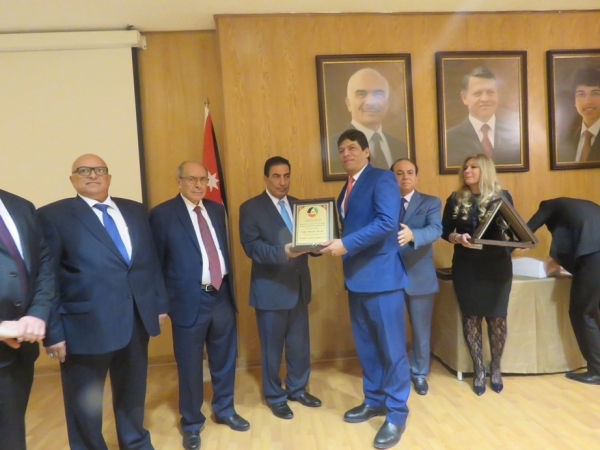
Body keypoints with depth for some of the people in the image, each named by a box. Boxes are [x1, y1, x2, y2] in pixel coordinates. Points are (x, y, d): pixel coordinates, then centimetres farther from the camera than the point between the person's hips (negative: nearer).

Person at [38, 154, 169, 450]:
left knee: (133, 392, 23)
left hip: (137, 320, 5)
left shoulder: (135, 211, 9)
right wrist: (52, 331, -10)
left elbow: (151, 261, 10)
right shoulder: (53, 215, -4)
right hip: (86, 325, -4)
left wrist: (160, 303, 9)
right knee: (85, 405, 14)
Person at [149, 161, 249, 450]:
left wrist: (229, 287, 12)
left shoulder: (217, 209, 9)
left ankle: (224, 410, 41)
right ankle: (191, 423, 34)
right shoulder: (162, 214, -7)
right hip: (190, 300, -5)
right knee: (190, 367, 11)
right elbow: (156, 262, -5)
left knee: (225, 360, 18)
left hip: (222, 296, 5)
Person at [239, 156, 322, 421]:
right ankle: (275, 396, 29)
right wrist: (282, 252, -29)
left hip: (299, 284, 5)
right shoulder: (250, 208, -5)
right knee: (272, 345, 10)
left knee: (300, 342, 16)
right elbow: (251, 246, -15)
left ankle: (298, 388, 37)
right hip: (270, 287, -5)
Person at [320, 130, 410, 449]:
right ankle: (374, 401, 34)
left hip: (381, 274, -8)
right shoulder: (347, 187, 18)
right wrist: (334, 244, -1)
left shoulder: (382, 178, -8)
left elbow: (387, 222, -21)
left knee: (391, 347, 3)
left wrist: (346, 245, -22)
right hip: (356, 277, 8)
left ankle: (397, 414, 19)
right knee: (365, 344, 17)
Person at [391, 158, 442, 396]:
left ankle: (419, 373, 35)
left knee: (421, 329, 14)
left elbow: (435, 230, -18)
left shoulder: (431, 202, 1)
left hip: (420, 275, 0)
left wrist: (412, 234, -37)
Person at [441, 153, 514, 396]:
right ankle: (478, 370, 22)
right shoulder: (455, 199, 3)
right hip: (466, 268, 1)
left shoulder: (502, 197, 1)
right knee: (471, 318, 6)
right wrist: (458, 238, -17)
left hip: (496, 266, 0)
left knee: (497, 318, 6)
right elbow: (444, 230, 3)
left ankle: (495, 369, 26)